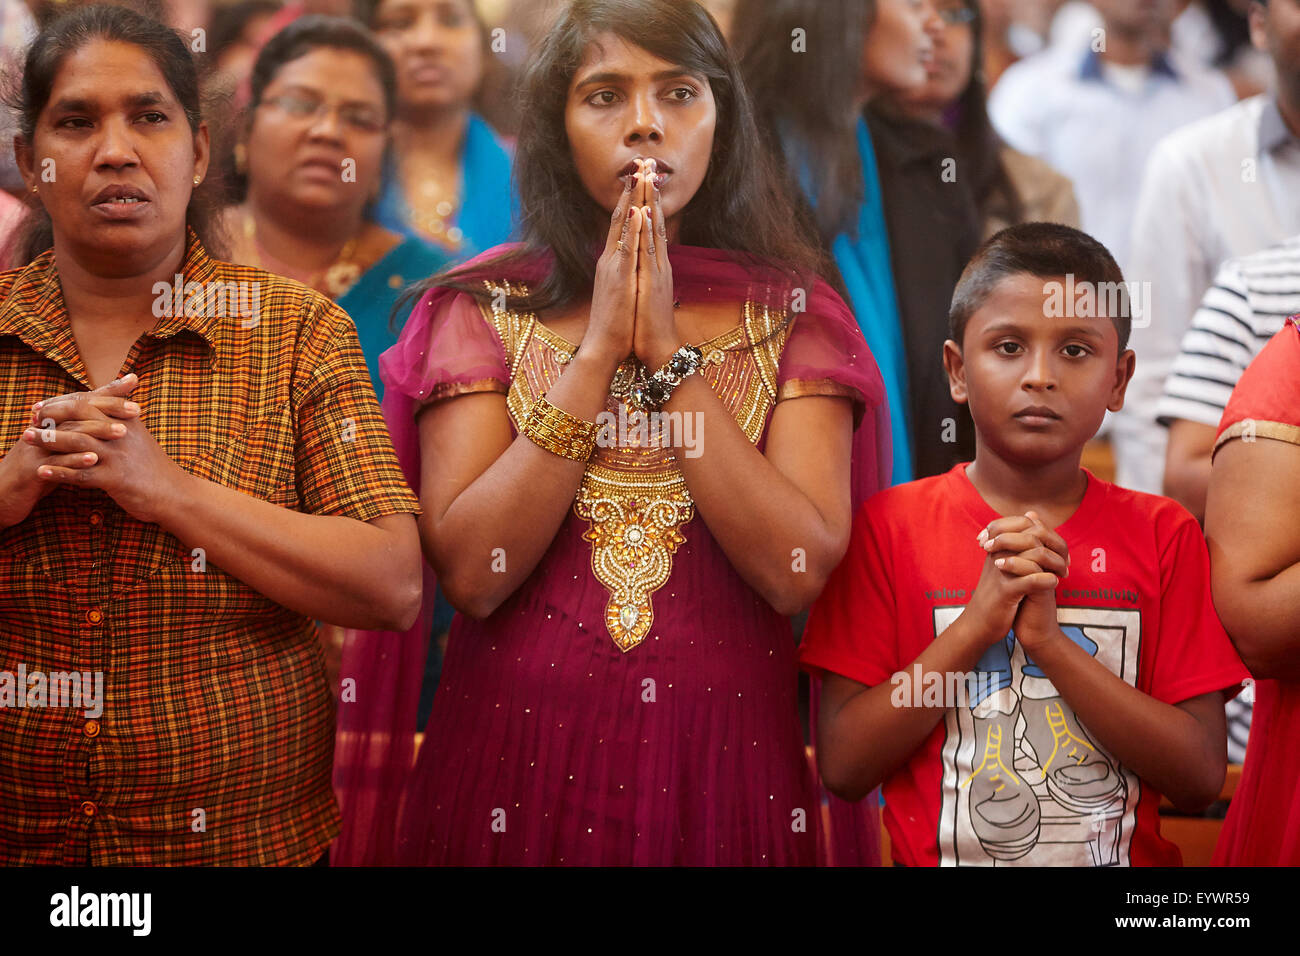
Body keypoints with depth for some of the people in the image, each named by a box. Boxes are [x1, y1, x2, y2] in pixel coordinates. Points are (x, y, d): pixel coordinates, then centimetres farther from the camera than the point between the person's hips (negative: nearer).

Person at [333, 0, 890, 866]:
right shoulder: (481, 308, 1)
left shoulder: (793, 315, 2)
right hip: (518, 758, 0)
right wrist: (599, 347, -13)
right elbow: (469, 571, -11)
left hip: (722, 761, 0)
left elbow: (798, 569, -12)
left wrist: (668, 349, -13)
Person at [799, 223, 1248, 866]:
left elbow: (1201, 779, -4)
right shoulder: (890, 525, 2)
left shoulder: (1162, 535, 4)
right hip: (938, 853, -1)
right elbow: (843, 767, -5)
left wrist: (1049, 639, -12)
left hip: (1129, 858, 1)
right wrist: (978, 624, -13)